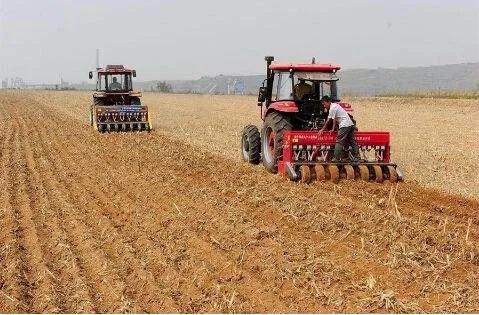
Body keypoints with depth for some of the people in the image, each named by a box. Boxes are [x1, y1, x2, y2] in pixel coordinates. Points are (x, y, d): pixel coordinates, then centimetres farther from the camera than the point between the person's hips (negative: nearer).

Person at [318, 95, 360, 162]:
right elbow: (334, 119, 20)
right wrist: (333, 128, 17)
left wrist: (323, 129, 3)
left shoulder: (332, 108, -11)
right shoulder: (335, 105, 18)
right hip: (351, 124, 10)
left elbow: (328, 121, -6)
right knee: (352, 141, 10)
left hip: (344, 125, -10)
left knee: (339, 142, -9)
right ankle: (356, 158, 10)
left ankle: (336, 159, -10)